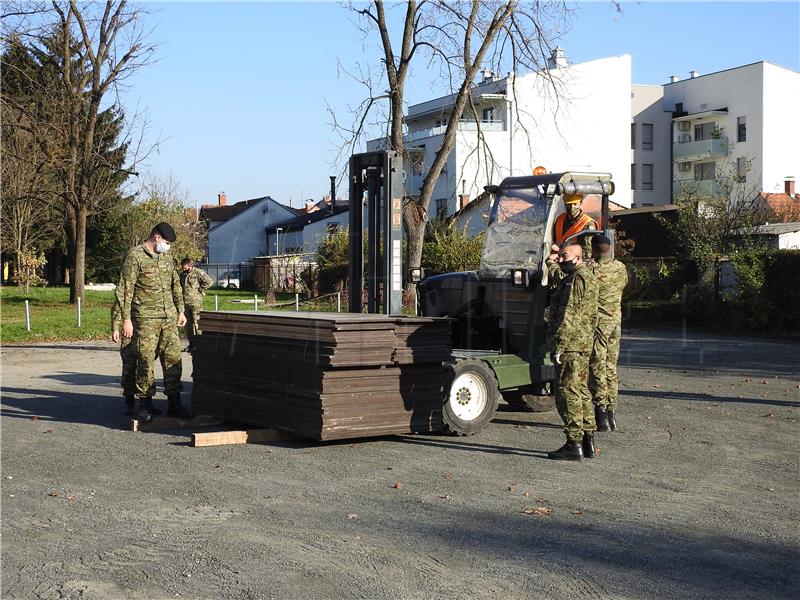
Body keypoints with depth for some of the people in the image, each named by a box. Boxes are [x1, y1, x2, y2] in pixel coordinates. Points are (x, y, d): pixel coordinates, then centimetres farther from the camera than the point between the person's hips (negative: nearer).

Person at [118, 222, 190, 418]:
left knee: (173, 358, 3)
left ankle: (174, 404, 8)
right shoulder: (135, 256, -7)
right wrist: (126, 319, -13)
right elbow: (126, 290, -9)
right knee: (146, 361, -2)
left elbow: (176, 284, 24)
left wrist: (180, 310, 20)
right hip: (146, 318, -6)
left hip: (169, 317, 6)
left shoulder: (166, 256, 15)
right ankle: (145, 403, 8)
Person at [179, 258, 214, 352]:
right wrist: (182, 292, 15)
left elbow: (210, 281, -14)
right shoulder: (182, 274, 13)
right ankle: (191, 344, 17)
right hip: (185, 302, 7)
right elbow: (180, 285, 32)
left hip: (196, 302, -7)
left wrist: (200, 290, -12)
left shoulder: (198, 273, -9)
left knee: (197, 323, -9)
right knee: (188, 324, 10)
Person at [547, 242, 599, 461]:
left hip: (571, 345, -10)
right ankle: (588, 441, 18)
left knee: (568, 391, -7)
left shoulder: (577, 278, -14)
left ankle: (574, 444, -7)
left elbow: (568, 316, -19)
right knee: (581, 390, 14)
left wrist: (559, 346, -20)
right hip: (585, 344, 10)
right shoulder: (589, 277, 18)